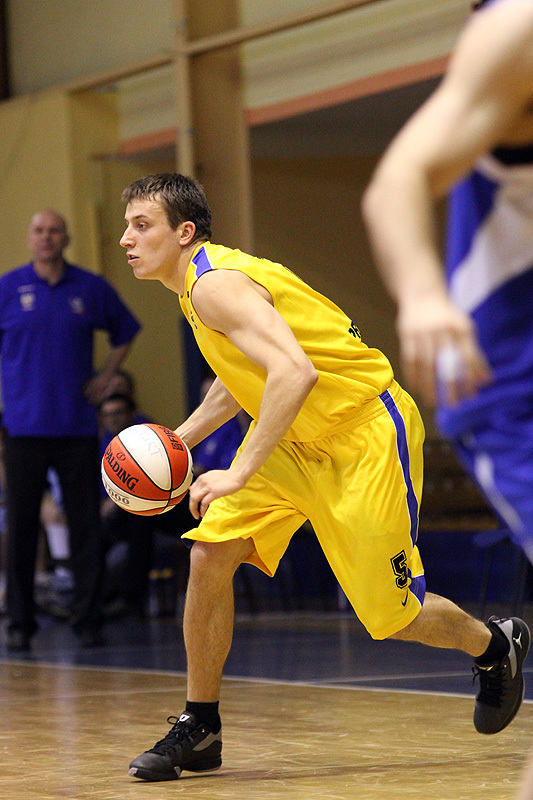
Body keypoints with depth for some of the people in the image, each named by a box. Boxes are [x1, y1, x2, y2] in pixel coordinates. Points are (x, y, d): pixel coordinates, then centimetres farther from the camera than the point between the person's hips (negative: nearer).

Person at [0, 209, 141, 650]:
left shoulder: (92, 288, 6)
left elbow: (125, 332, 21)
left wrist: (105, 376, 9)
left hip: (77, 427, 1)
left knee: (86, 526, 0)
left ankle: (88, 619, 7)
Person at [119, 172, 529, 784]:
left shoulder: (216, 283, -25)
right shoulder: (195, 285, 6)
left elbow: (295, 372, -39)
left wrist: (239, 474, -37)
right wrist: (179, 440, 11)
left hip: (366, 436, -9)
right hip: (295, 438, 9)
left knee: (392, 617, 0)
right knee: (210, 554, -9)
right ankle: (199, 728, 1)